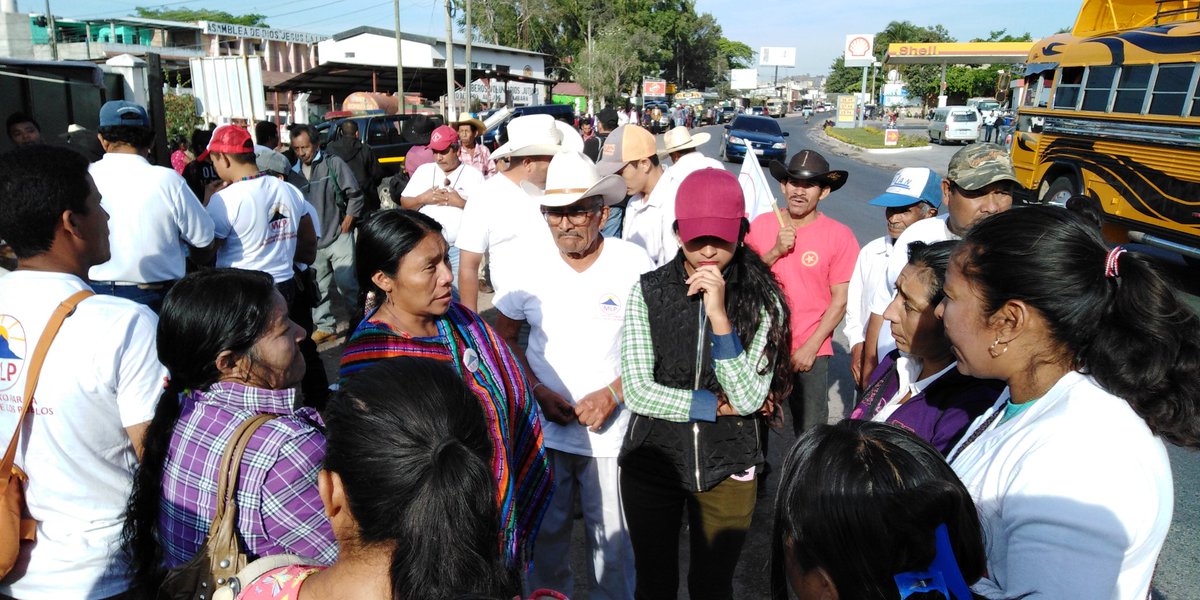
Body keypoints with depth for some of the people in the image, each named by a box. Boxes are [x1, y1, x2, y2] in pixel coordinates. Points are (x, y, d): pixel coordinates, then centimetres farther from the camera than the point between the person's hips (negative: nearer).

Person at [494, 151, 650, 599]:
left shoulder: (634, 264, -10)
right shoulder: (533, 271, -2)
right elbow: (504, 336, 7)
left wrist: (612, 394, -17)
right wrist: (539, 390, -7)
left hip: (610, 430, -2)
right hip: (544, 427, 3)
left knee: (611, 540, 10)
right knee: (545, 533, 18)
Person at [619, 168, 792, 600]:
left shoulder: (762, 300, -9)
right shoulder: (648, 291, -10)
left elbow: (748, 398, -17)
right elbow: (637, 392, -13)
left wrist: (719, 315, -25)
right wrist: (720, 406, -14)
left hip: (728, 468, 0)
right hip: (652, 461, 0)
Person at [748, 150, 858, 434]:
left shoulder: (839, 236, -8)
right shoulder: (761, 225, -2)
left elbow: (839, 302, -8)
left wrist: (810, 348, -12)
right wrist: (775, 251, -16)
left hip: (810, 352, -2)